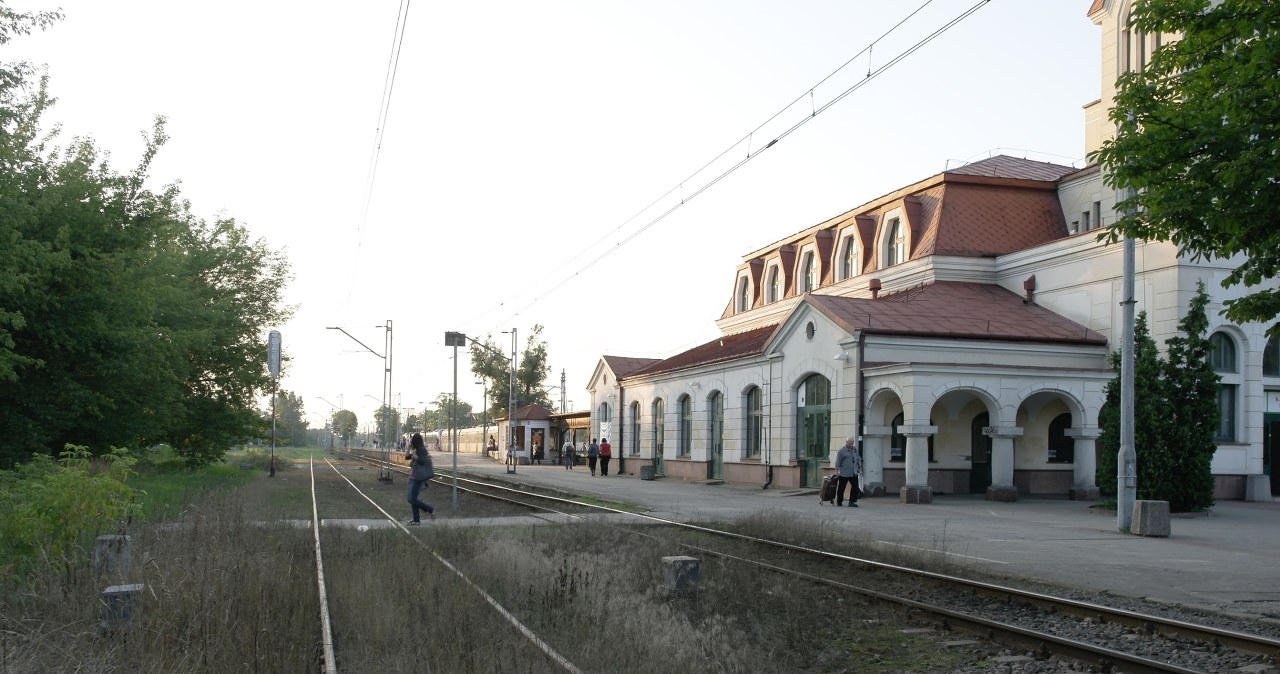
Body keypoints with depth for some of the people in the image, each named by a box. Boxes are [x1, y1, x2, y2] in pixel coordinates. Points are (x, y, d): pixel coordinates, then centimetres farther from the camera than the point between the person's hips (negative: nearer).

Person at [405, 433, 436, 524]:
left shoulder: (421, 450, -13)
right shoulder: (416, 450, 15)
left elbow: (422, 461, -23)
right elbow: (406, 457, 19)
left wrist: (414, 455, -21)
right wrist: (409, 447, 12)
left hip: (417, 479, -10)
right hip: (413, 478, 10)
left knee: (412, 499, -10)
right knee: (413, 499, 9)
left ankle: (430, 510, 0)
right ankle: (416, 520, 13)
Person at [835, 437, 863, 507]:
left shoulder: (855, 450, 12)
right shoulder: (841, 451, -6)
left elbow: (859, 459, 22)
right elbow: (838, 462, -7)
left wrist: (859, 467, 17)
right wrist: (837, 470, -11)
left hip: (854, 473, 5)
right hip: (844, 474, -5)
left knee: (855, 487, -1)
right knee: (841, 488, 5)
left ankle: (852, 501, 7)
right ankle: (839, 502, 20)